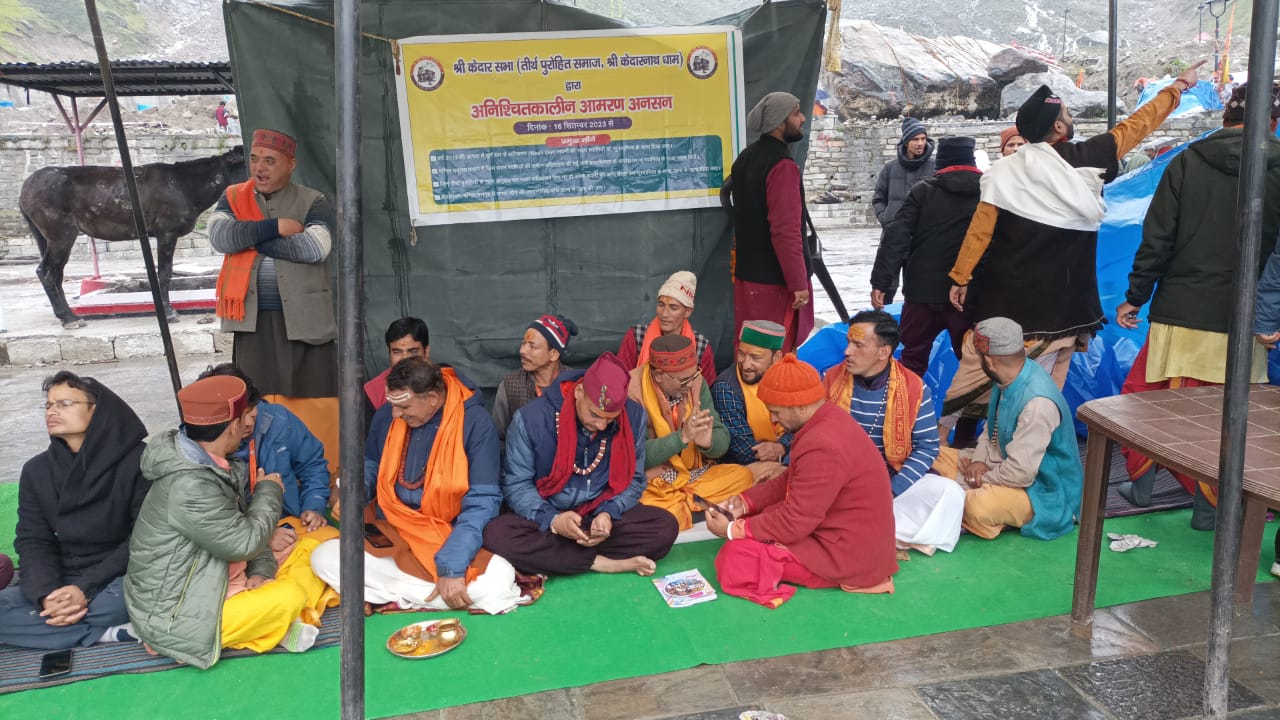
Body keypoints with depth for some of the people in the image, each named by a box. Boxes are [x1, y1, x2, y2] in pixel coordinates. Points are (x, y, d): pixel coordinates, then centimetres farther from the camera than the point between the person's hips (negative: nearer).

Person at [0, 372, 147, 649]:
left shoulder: (137, 461, -11)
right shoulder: (36, 471, 4)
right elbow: (33, 542, 1)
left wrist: (87, 588, -21)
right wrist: (46, 594, -20)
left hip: (122, 578, -5)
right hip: (63, 581, 5)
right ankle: (109, 633, -22)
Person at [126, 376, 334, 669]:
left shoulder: (211, 464, 2)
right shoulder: (189, 486, -28)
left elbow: (240, 526, 10)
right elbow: (244, 542, -21)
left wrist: (261, 569, -6)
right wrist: (268, 492, -6)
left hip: (212, 581, 10)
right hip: (174, 618, -10)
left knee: (311, 548, 5)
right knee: (289, 597, -27)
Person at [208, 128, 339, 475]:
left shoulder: (312, 202, 2)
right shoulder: (233, 197, 10)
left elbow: (315, 247, -17)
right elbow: (219, 235, -9)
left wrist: (251, 238, -9)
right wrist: (275, 227, -14)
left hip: (304, 318, -2)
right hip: (253, 319, 2)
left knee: (312, 400, -1)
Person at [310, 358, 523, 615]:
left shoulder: (475, 422, -13)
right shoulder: (387, 416, 1)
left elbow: (482, 501, -15)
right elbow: (371, 466, 20)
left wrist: (453, 567, -24)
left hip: (450, 540, -3)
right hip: (389, 539, 3)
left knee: (498, 580, -32)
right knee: (324, 557, -21)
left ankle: (391, 598, -13)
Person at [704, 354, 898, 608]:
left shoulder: (822, 447, -29)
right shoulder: (830, 418, 2)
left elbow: (794, 522, -24)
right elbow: (790, 481, 11)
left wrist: (733, 530, -14)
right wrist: (745, 502, 1)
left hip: (849, 556, -10)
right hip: (854, 536, 10)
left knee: (734, 557, -13)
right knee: (754, 519, 16)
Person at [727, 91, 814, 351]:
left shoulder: (745, 158, 11)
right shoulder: (782, 165, -18)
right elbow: (786, 230, -23)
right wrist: (798, 283, -20)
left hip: (747, 272, 9)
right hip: (776, 280, -9)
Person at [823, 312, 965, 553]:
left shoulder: (914, 388, -8)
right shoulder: (832, 379, -4)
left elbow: (927, 447, -7)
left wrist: (891, 490, -18)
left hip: (896, 477, 0)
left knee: (950, 494, -23)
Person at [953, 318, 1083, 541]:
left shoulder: (1038, 403, -34)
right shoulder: (1009, 378, -6)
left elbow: (1020, 473, -32)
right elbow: (993, 428, 9)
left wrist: (983, 478, -15)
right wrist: (981, 460, -8)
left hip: (1045, 491, -8)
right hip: (1008, 464, 8)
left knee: (977, 507, -33)